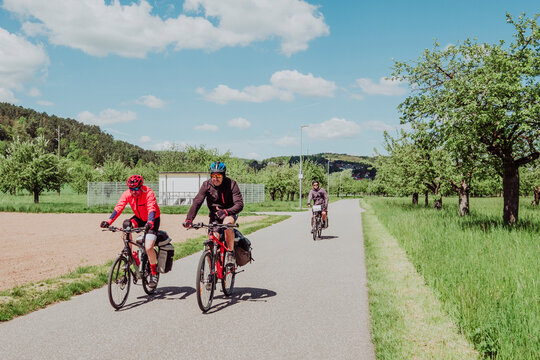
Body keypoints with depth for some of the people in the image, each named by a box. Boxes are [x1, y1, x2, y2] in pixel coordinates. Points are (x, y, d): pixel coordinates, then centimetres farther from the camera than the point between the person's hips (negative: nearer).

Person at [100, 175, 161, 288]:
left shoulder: (148, 193, -27)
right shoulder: (127, 194, -15)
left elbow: (152, 209, -38)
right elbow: (118, 208, -24)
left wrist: (149, 223, -56)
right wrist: (108, 221, -38)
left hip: (152, 219, -5)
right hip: (139, 218, 5)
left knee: (148, 247, -19)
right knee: (126, 225, -28)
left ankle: (154, 274, 2)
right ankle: (133, 255, -11)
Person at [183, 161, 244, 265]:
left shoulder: (231, 184, -18)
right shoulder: (206, 185, -13)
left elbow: (239, 204, -26)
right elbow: (197, 202, -21)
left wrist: (225, 212, -44)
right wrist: (189, 219, -36)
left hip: (229, 213, -2)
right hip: (214, 214, 2)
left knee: (227, 223, -37)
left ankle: (231, 252, -21)